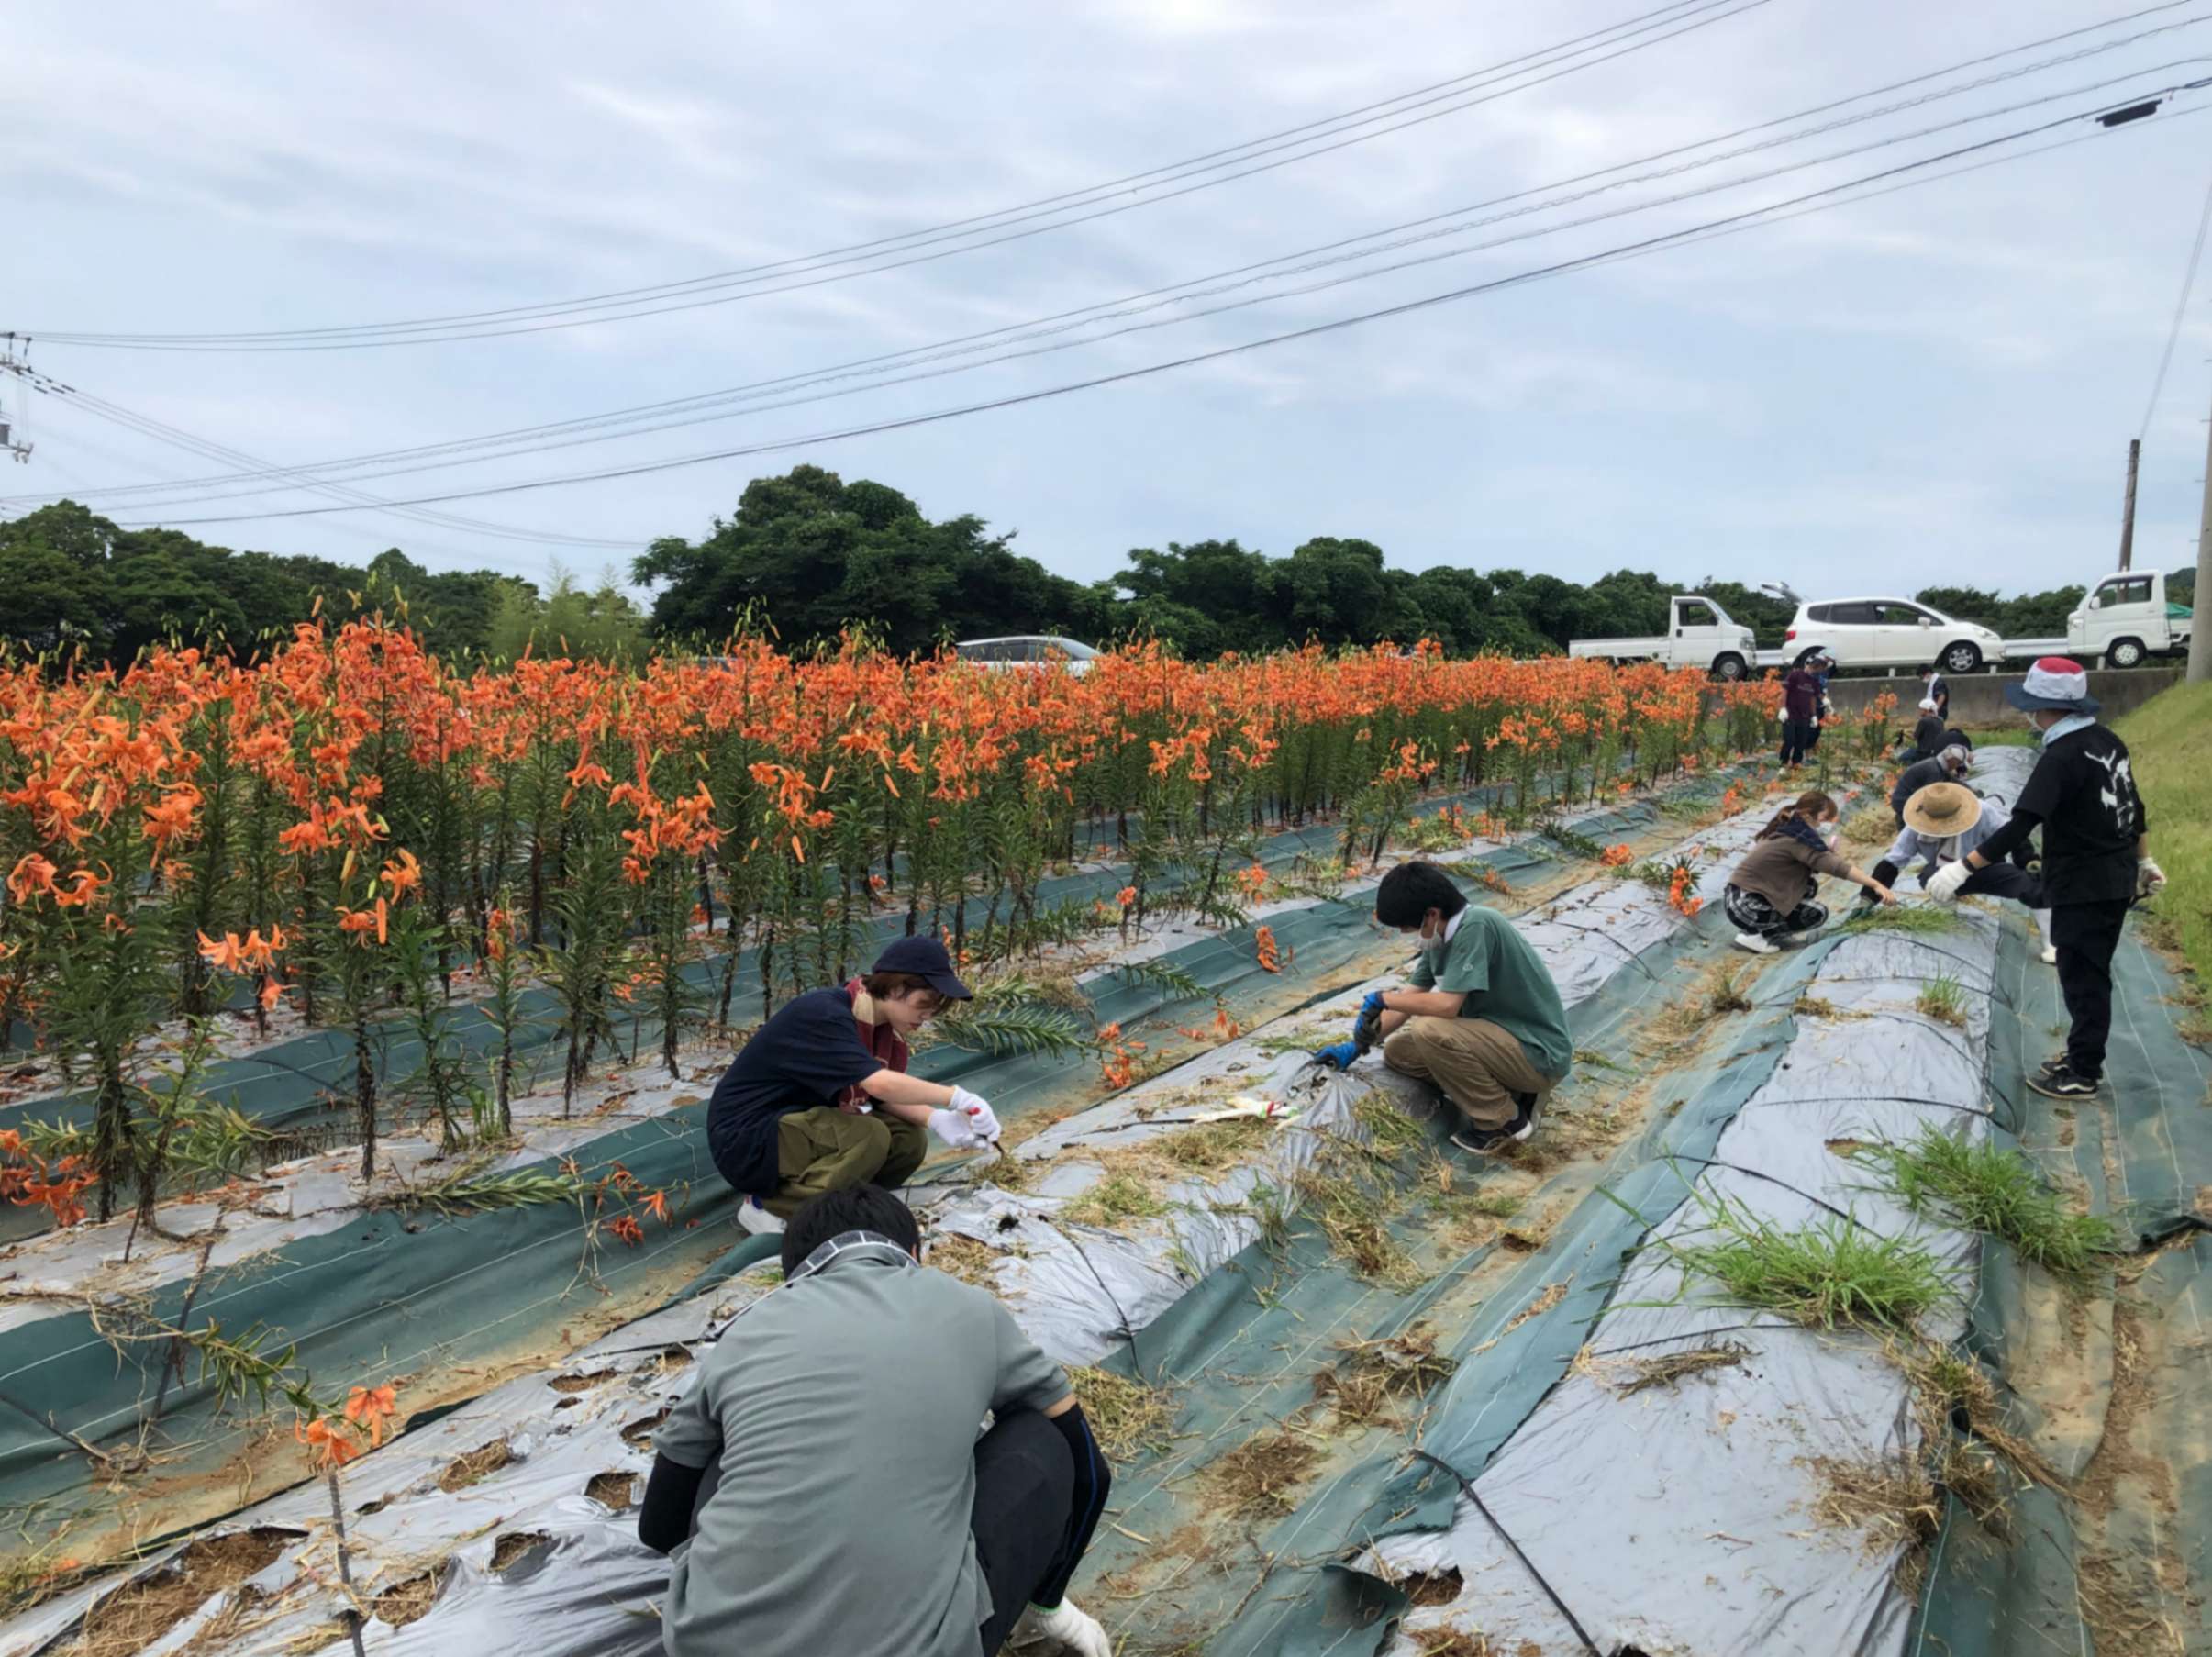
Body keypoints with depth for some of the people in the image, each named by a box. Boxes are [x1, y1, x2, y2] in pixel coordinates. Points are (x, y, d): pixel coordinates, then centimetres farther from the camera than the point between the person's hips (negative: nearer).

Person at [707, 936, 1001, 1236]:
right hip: (746, 1138, -9)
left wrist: (937, 1120, -19)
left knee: (909, 1140, -7)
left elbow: (889, 1096, -1)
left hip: (805, 1124, 9)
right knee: (868, 1138, -29)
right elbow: (878, 1084, -39)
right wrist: (956, 1097, -31)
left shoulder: (882, 1023, 0)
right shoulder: (823, 1015, -27)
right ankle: (766, 1206, -11)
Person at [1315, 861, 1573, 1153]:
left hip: (1540, 1053, -9)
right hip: (1503, 1035, 9)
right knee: (1398, 1050, 9)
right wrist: (1357, 1046, 12)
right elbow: (1414, 997, 12)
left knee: (1430, 1030, -27)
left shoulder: (1476, 927, -25)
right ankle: (1510, 1090, 9)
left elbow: (1447, 1005, -31)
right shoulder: (1441, 935, 1)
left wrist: (1383, 998, -15)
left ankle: (1503, 1121, -8)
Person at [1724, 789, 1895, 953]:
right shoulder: (1797, 838, -15)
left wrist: (1825, 851, -6)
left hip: (1738, 897, 9)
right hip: (1746, 906, -9)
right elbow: (1834, 865, -24)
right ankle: (1754, 935, -5)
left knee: (1810, 886, 14)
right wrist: (1875, 884, -26)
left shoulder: (1787, 830, 12)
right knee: (1819, 913, 0)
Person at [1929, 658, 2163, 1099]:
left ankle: (2083, 1075, 10)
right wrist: (2144, 861, 28)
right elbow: (2134, 807, 16)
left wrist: (1963, 868, -32)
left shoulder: (2062, 756, -23)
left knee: (2082, 979, 1)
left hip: (2083, 886, -9)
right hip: (2116, 880, 9)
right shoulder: (2108, 741, 6)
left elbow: (2020, 827, -30)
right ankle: (2084, 1054, 31)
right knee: (2090, 975, 20)